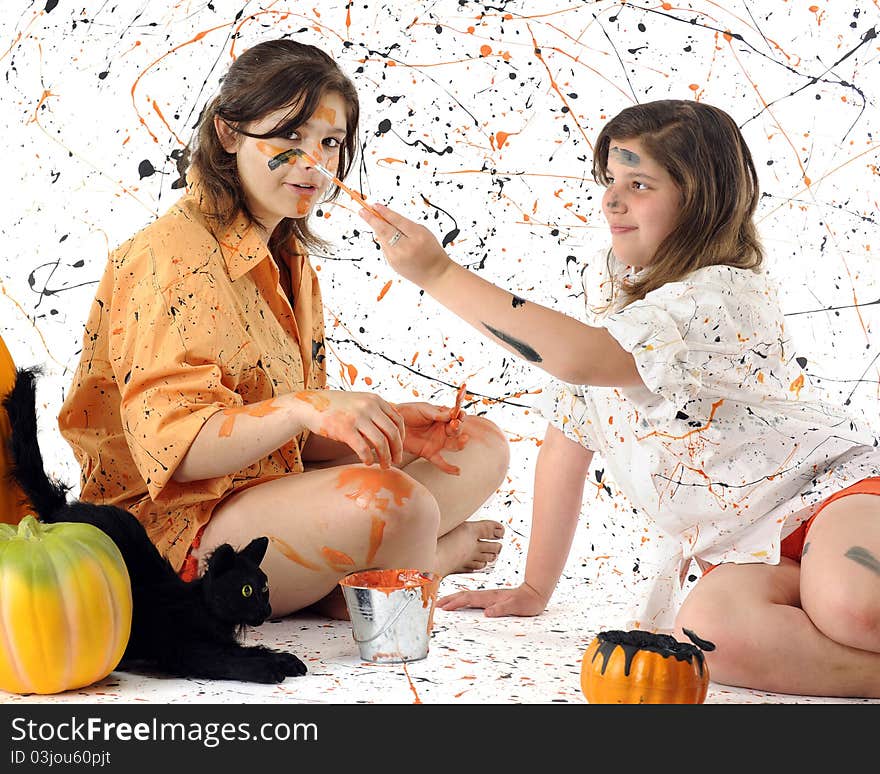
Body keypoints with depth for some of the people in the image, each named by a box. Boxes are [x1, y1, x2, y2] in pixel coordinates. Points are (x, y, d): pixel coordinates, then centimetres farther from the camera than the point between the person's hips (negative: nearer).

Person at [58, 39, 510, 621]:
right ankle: (432, 557, 0)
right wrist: (302, 409, -38)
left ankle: (341, 587, -13)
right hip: (172, 528, -9)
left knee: (482, 446, 5)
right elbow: (171, 445, -24)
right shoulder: (172, 255, -14)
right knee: (386, 500, -35)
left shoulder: (291, 263, 16)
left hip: (270, 491, 10)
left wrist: (385, 430, -4)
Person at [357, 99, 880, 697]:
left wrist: (442, 274, -30)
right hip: (738, 550, 7)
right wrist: (534, 589, 10)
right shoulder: (607, 288, 8)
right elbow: (567, 441, 11)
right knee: (709, 633, -31)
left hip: (829, 487, -6)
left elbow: (583, 358, -34)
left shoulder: (725, 295, -17)